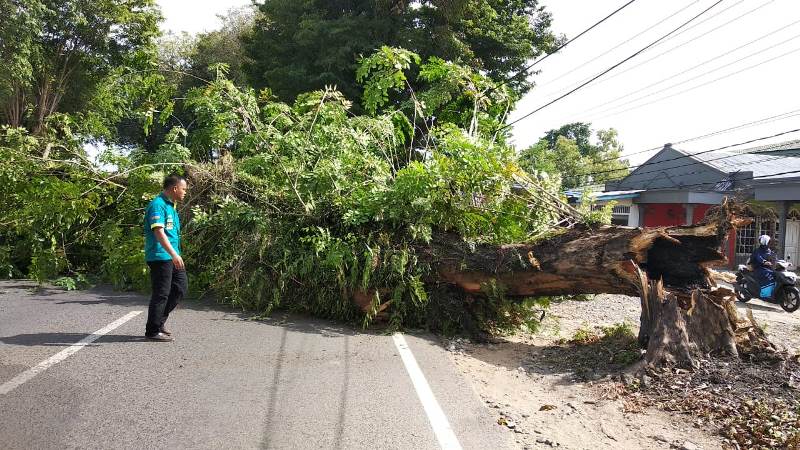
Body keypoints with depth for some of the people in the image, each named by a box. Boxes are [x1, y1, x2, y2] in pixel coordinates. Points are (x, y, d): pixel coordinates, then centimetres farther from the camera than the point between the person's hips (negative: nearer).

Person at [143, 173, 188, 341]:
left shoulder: (171, 206, 18)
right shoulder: (158, 205, -14)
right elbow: (159, 232, -24)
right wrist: (174, 254, -30)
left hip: (172, 257, 10)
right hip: (160, 257, -10)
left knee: (181, 287, 12)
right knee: (161, 294, -4)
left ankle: (159, 321, 22)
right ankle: (153, 330, 7)